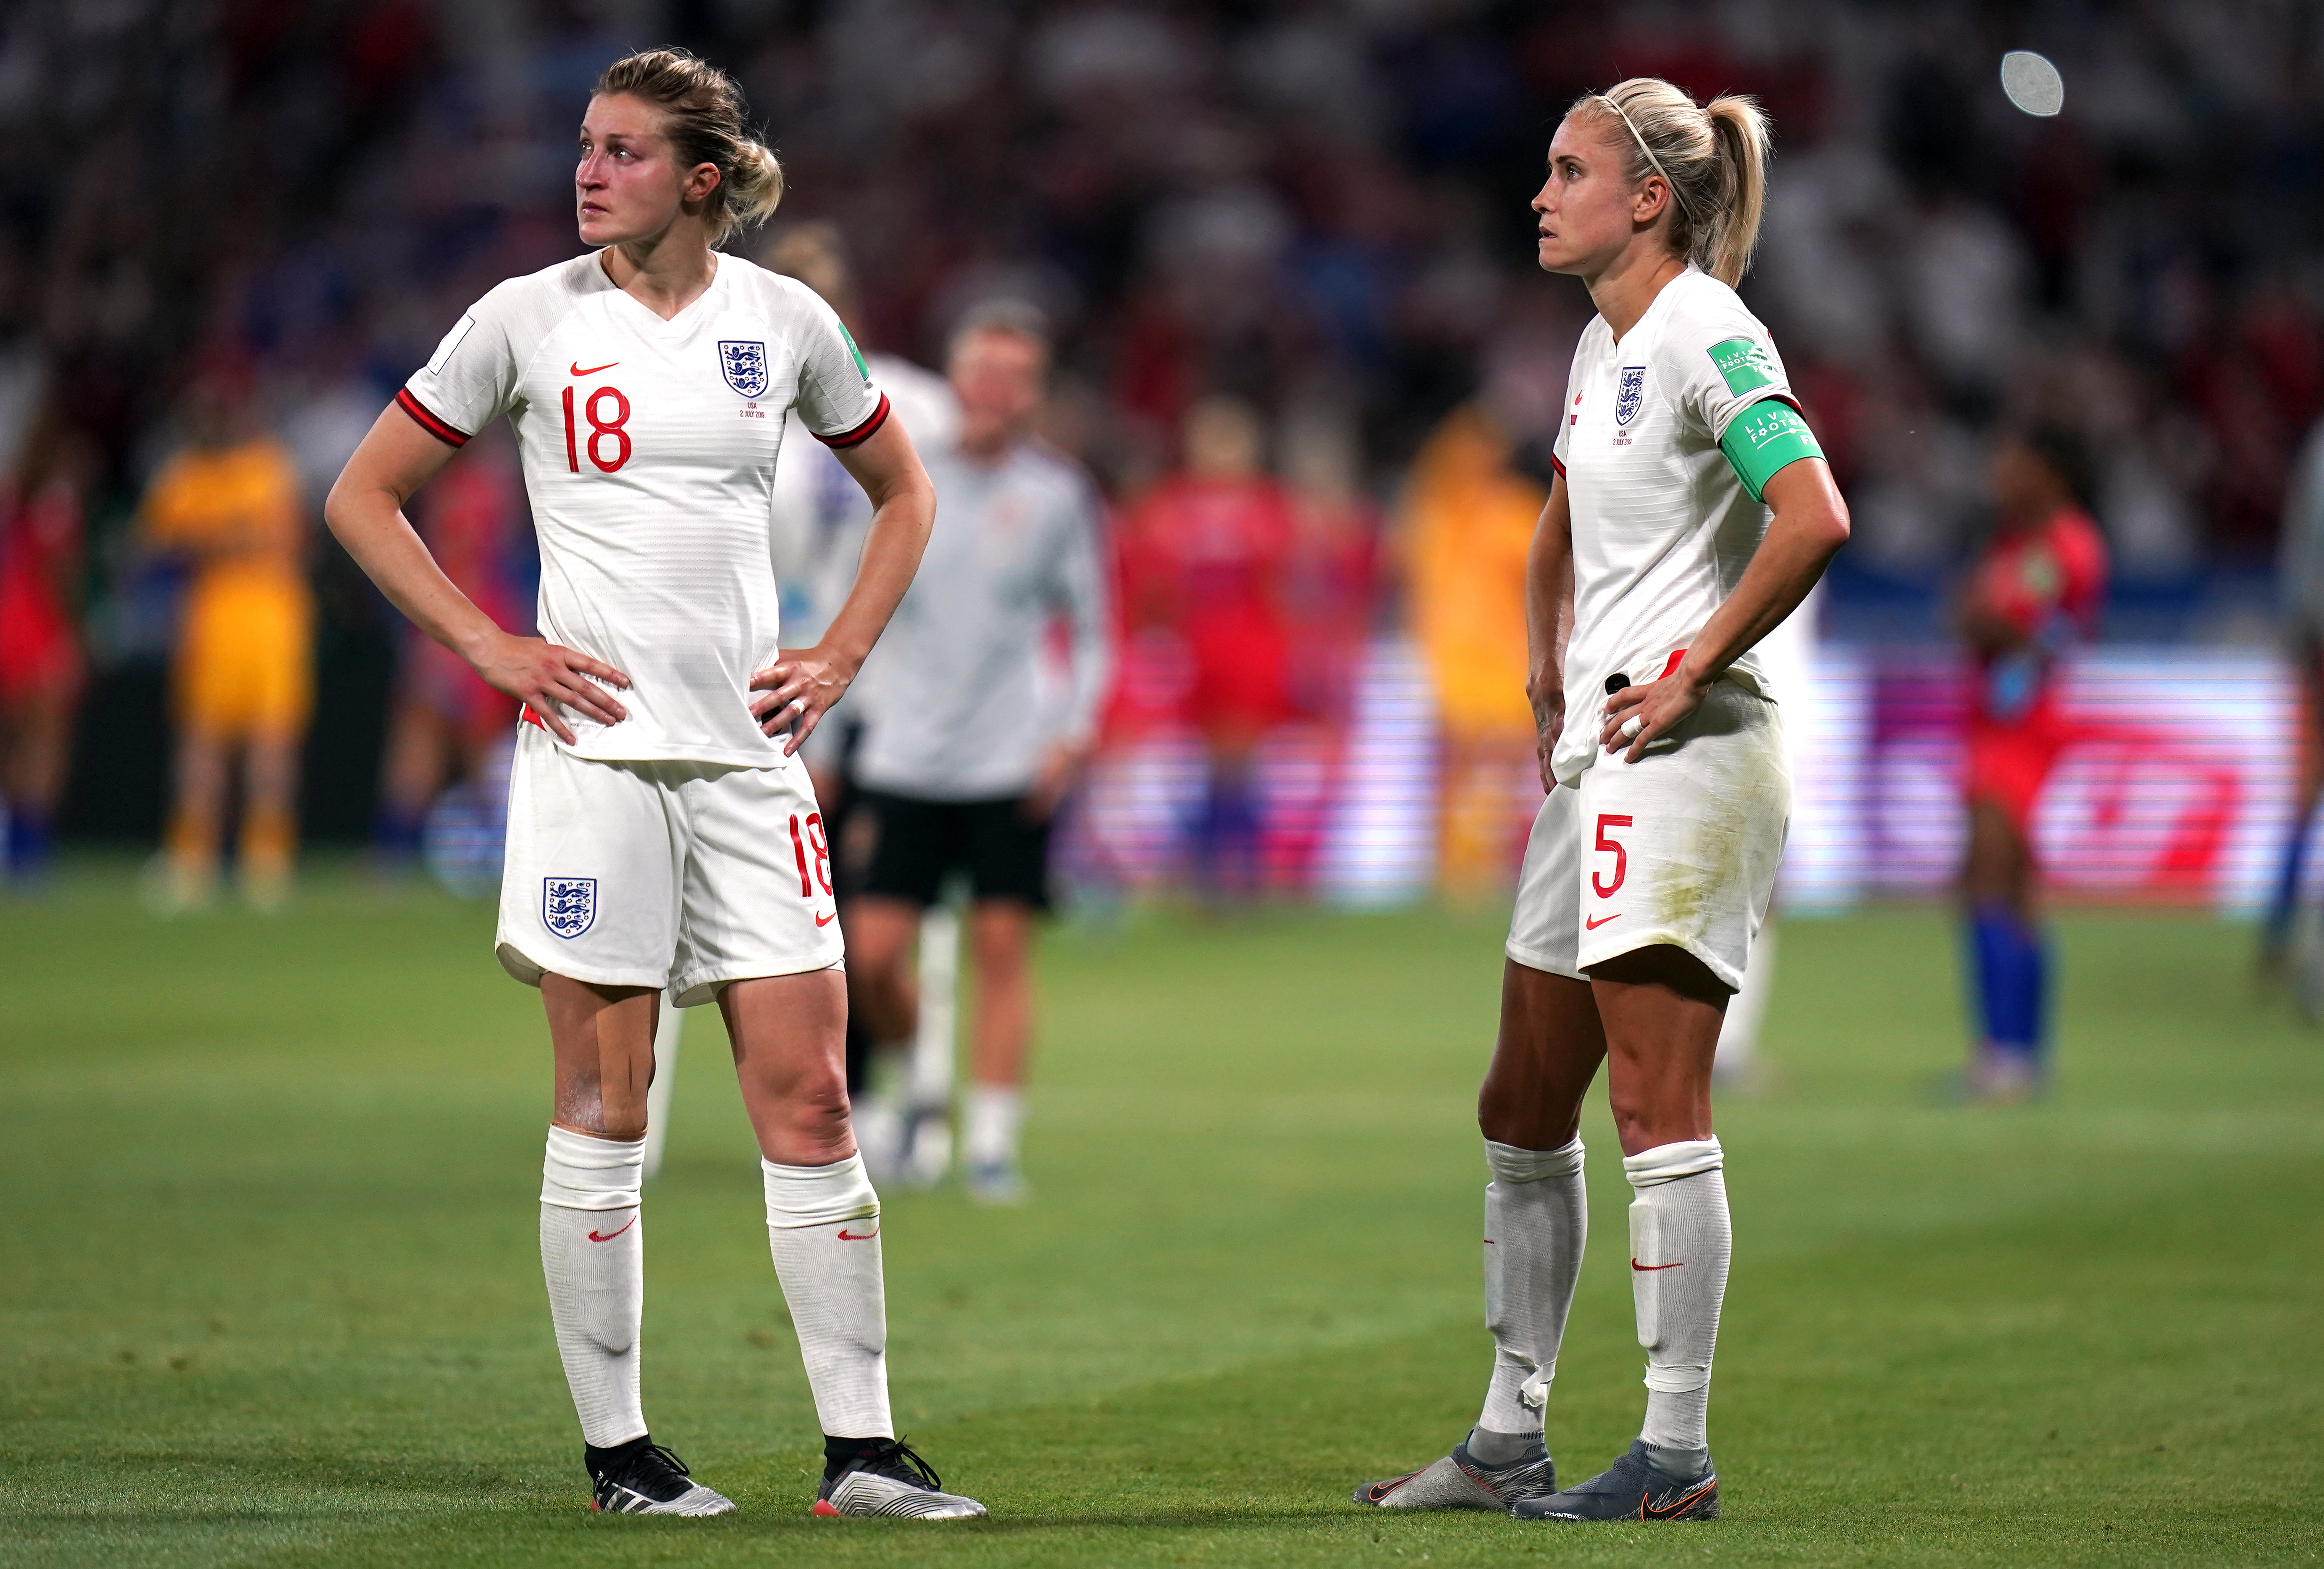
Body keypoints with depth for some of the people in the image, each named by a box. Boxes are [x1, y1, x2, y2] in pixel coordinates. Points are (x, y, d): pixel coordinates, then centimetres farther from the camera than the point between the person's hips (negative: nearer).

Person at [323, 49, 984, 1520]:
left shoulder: (787, 321, 5)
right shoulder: (529, 320, -1)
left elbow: (903, 494, 20)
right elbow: (365, 497, 5)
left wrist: (839, 658, 7)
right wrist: (491, 648, -4)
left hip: (751, 751, 2)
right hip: (595, 744, -2)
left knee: (811, 1098, -1)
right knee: (604, 1106, 0)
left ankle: (863, 1448, 3)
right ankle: (616, 1445, 8)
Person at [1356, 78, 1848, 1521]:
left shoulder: (1706, 334, -11)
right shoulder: (1604, 345, 17)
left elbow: (1814, 520, -24)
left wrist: (1690, 672, -18)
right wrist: (1550, 673, 21)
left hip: (1687, 754, -10)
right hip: (1594, 758, 10)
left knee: (1654, 1102, -10)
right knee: (1524, 1106, 11)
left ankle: (1675, 1455, -7)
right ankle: (1511, 1441, 18)